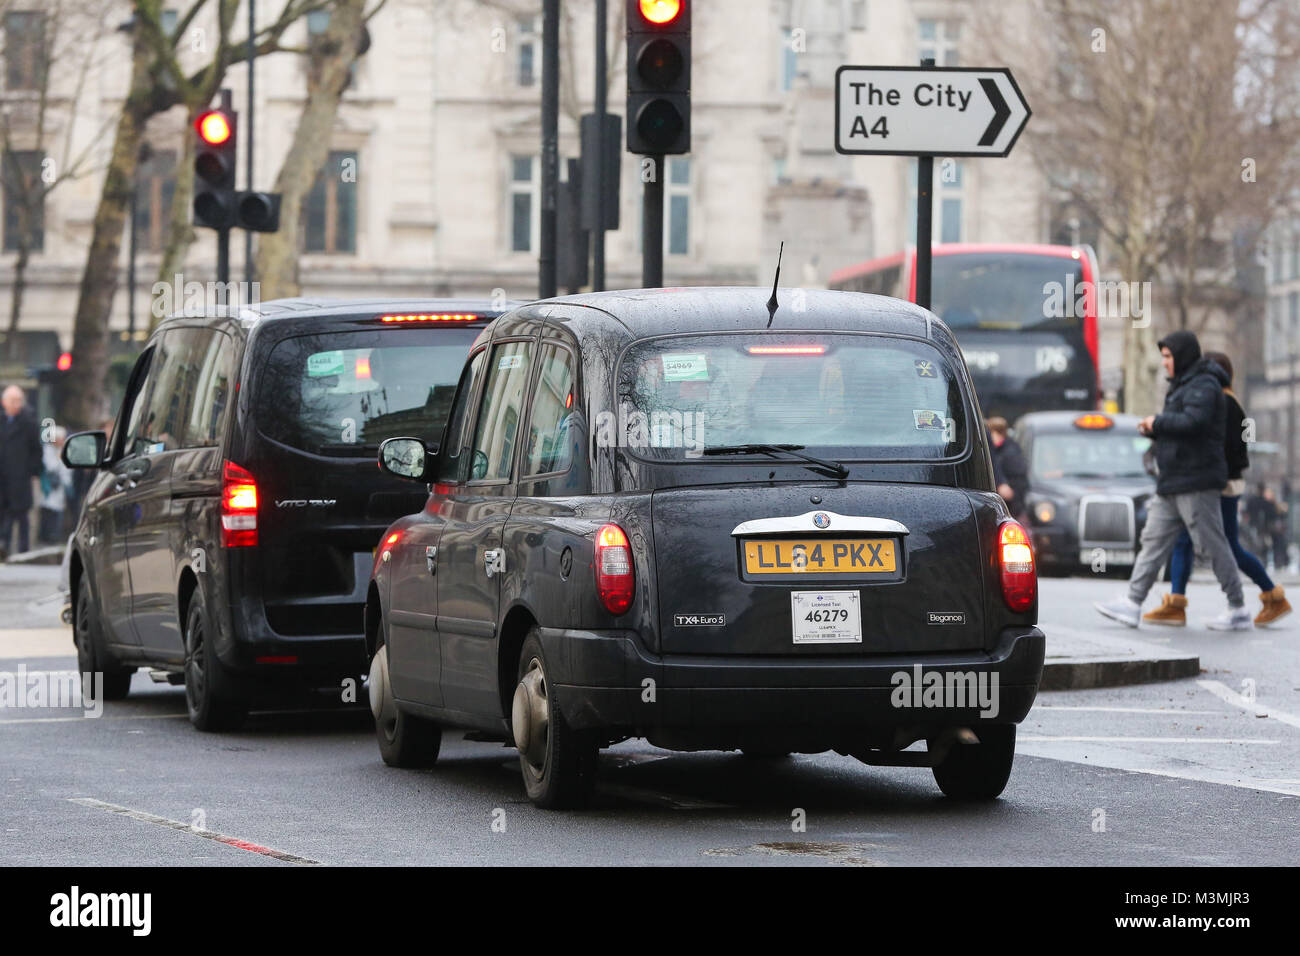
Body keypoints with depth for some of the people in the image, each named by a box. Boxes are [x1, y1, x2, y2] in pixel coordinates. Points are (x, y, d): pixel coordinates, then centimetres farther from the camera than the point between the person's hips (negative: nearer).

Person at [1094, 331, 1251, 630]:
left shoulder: (1204, 387, -12)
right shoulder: (1182, 386, 20)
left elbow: (1193, 422, -28)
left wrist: (1158, 422, -14)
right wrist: (1153, 429, 5)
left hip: (1196, 482, -10)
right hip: (1172, 483, 10)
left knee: (1213, 545, -6)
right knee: (1154, 540, 5)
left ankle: (1238, 610, 1)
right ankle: (1132, 603, 2)